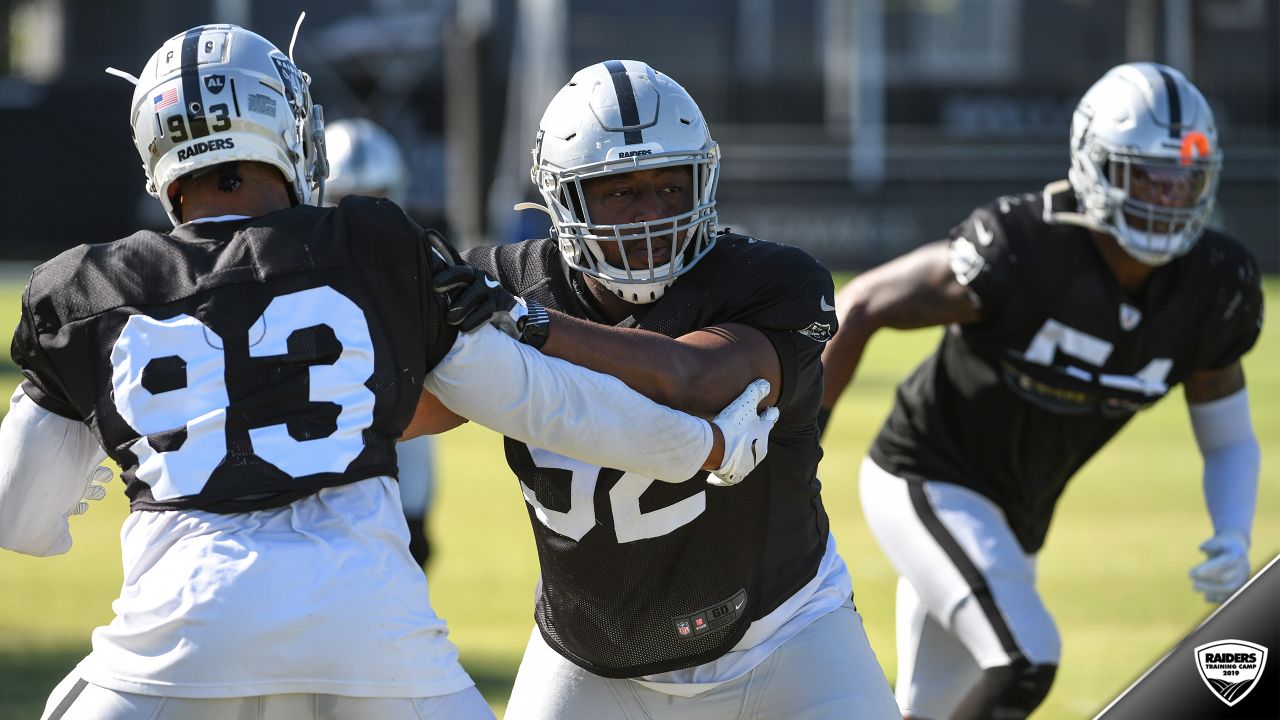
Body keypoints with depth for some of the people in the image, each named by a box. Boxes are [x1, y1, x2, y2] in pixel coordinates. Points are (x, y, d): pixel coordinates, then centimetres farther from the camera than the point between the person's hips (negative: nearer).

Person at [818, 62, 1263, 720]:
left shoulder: (1215, 289, -10)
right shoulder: (1021, 252, -27)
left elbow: (1229, 442, 3)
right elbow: (860, 307, -15)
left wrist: (1233, 541, -18)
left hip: (1011, 518, 7)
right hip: (929, 484, -7)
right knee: (1026, 665, -25)